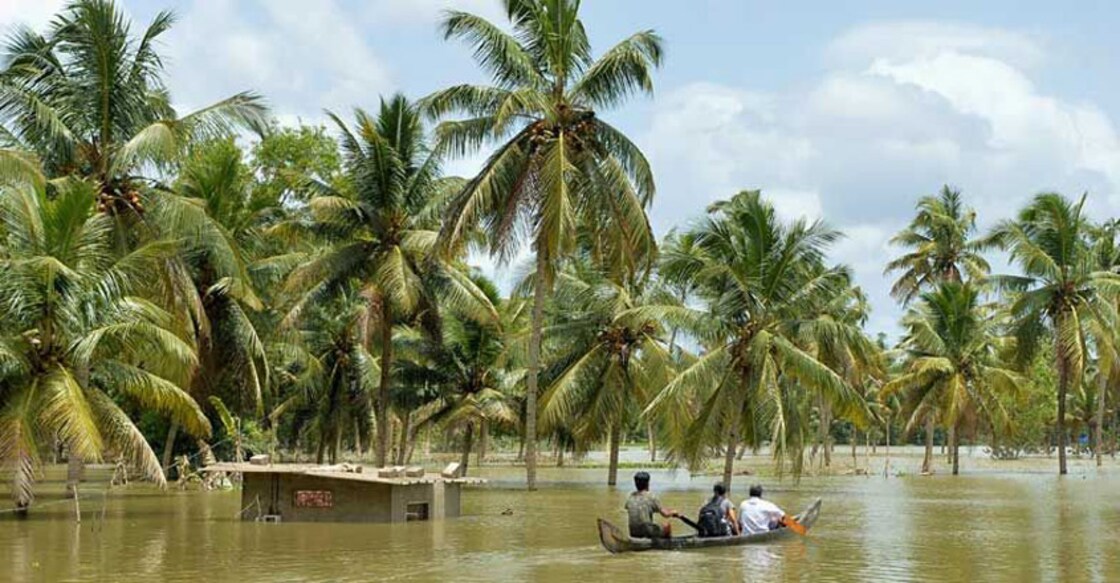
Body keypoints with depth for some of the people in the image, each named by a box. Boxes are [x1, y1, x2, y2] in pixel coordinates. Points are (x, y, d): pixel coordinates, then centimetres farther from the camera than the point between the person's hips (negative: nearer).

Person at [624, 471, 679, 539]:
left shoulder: (631, 497, 3)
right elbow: (666, 514, -12)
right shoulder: (651, 497, -12)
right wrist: (672, 512, 12)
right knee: (667, 525, 21)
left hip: (633, 533, 6)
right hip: (647, 533, -6)